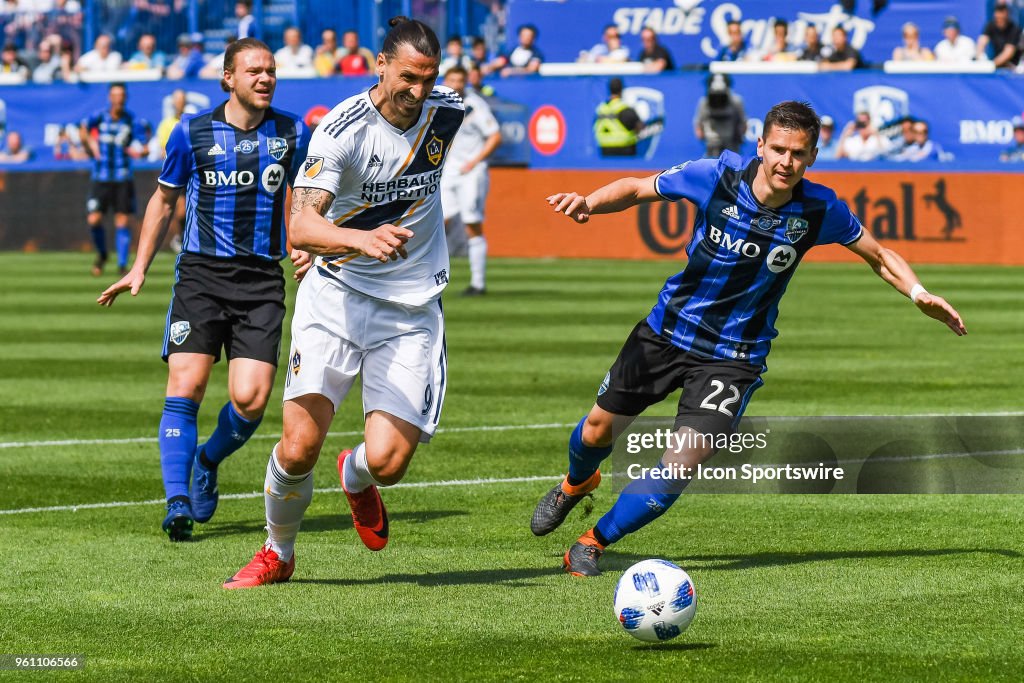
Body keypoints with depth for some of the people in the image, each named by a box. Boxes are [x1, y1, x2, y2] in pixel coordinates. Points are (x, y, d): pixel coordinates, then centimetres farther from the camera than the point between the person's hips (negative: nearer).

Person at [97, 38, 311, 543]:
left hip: (262, 279, 1)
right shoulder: (192, 133, 2)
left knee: (250, 398, -9)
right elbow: (164, 200, 15)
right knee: (185, 385, -15)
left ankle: (208, 463, 22)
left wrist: (306, 249, 1)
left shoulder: (292, 133, 5)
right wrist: (139, 268, 12)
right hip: (201, 273, -1)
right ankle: (178, 501, -10)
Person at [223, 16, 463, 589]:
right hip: (337, 297, -3)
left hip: (414, 307, 3)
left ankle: (357, 478, 28)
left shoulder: (448, 111, 0)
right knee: (299, 446, -14)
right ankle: (278, 554, 16)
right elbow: (301, 225, -28)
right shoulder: (342, 129, -16)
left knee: (388, 462, -12)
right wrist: (362, 238, -46)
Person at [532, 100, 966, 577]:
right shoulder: (716, 177, -19)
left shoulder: (820, 211, -16)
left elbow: (880, 256, 0)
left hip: (733, 356, -1)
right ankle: (576, 483, 50)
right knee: (599, 429, 12)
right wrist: (588, 203, -24)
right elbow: (636, 189, -5)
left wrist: (918, 293, -17)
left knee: (680, 465, -16)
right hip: (667, 330, 1)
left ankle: (593, 543, 5)